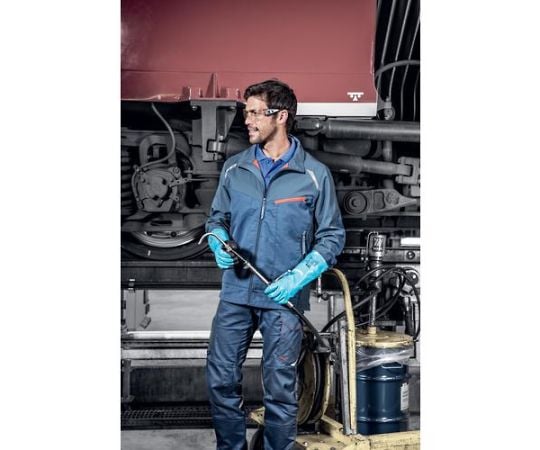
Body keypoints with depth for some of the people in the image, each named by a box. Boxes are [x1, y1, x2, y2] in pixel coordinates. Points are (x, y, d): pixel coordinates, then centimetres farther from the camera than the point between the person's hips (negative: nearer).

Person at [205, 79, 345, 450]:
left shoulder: (315, 175, -5)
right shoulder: (234, 168, 5)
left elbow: (332, 236, -2)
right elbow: (217, 218, 16)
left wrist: (298, 276, -14)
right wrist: (219, 244, -7)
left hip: (285, 297, -3)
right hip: (236, 292, 3)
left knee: (280, 387, 5)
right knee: (221, 380, 7)